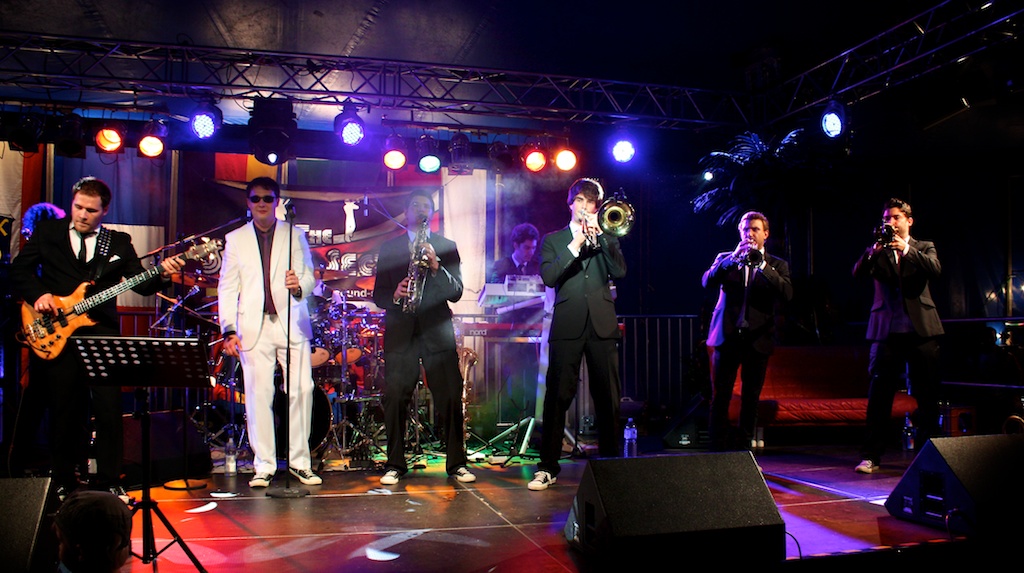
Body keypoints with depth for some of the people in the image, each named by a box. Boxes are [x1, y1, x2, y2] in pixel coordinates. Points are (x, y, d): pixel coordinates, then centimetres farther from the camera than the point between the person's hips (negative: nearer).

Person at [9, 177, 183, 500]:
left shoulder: (119, 243, 10)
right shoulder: (47, 231, 10)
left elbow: (141, 285, 4)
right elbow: (19, 269, 9)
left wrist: (162, 275, -16)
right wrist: (37, 295, -8)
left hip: (101, 334, 0)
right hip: (55, 333, 0)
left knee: (109, 409, -4)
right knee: (64, 411, 5)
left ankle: (108, 481, 7)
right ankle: (64, 482, 19)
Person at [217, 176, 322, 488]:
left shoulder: (295, 236, 14)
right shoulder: (235, 239, 14)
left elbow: (309, 275, 5)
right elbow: (227, 288, 9)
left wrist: (299, 285, -19)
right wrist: (229, 329, -2)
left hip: (292, 324, 0)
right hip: (254, 328, 0)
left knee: (301, 390, -6)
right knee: (258, 395, -3)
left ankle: (300, 462, 5)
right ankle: (264, 465, 7)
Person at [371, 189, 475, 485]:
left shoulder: (447, 247, 13)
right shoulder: (388, 248, 15)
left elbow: (455, 293, 3)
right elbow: (378, 294, 11)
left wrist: (435, 266, -12)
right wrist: (395, 295, -11)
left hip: (437, 332, 0)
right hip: (399, 333, 1)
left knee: (450, 399, -4)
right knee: (394, 399, -4)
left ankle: (456, 463, 7)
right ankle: (395, 464, 9)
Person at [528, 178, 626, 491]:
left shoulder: (606, 238, 17)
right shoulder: (553, 240, 14)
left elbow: (620, 271, -1)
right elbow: (548, 277, -4)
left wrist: (599, 234, -7)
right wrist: (576, 245, -10)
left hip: (602, 324, 1)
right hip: (567, 326, -1)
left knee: (608, 398, 2)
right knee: (557, 397, -4)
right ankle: (548, 467, 3)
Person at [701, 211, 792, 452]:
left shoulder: (777, 265, 10)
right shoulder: (725, 258, 11)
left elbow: (787, 294, -9)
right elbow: (707, 281, -7)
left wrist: (762, 265, -19)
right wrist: (733, 258, -19)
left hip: (758, 339, 0)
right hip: (727, 335, 0)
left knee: (751, 399, 5)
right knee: (720, 397, -2)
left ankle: (744, 447, 15)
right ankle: (718, 448, 4)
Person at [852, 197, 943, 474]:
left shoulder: (924, 247, 11)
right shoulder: (877, 250, 10)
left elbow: (935, 270, -8)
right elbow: (858, 273, -6)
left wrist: (906, 249, -18)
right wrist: (874, 250, -21)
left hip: (921, 328, 1)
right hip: (887, 329, -1)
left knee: (927, 395, 6)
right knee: (879, 396, -2)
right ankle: (870, 456, 2)